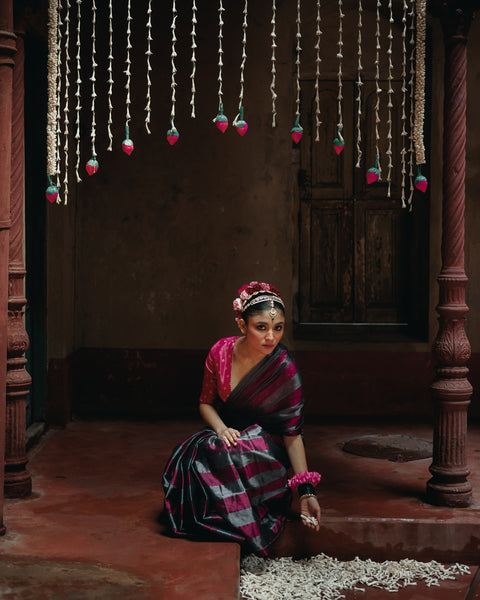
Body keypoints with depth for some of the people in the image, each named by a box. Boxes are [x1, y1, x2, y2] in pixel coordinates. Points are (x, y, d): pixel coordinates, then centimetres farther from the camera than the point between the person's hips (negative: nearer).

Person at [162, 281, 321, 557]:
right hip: (227, 432, 3)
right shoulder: (221, 352, -9)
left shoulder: (285, 369, -18)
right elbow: (206, 402, 5)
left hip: (267, 443, -3)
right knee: (190, 454, -29)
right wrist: (221, 429, -17)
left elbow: (292, 433, -15)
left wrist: (306, 492, -20)